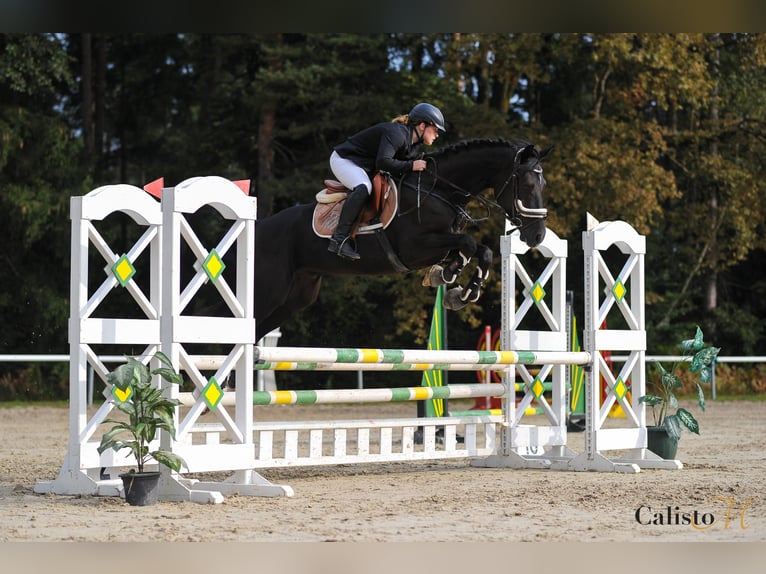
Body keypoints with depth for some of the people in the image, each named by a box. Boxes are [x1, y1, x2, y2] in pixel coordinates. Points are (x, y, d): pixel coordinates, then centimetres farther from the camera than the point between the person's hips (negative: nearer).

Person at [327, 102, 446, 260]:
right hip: (343, 159, -11)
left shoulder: (415, 145, 4)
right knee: (364, 187, -36)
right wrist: (411, 166, -37)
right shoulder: (396, 134, -28)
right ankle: (339, 239, -40)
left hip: (365, 167, 11)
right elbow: (383, 162, -40)